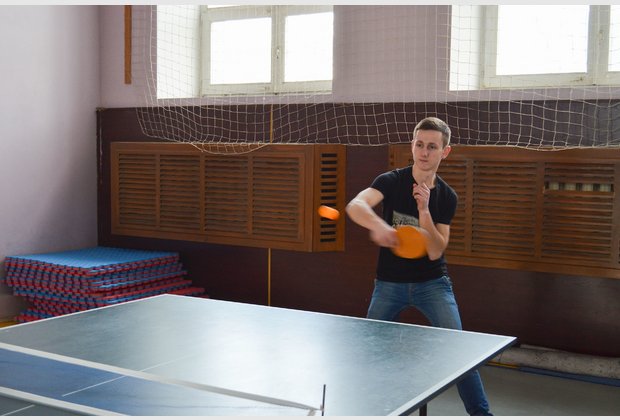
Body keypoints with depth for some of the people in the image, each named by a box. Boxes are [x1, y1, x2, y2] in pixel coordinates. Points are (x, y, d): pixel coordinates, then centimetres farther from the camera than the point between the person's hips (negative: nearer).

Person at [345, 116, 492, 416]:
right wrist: (378, 226, -51)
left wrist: (423, 209, -25)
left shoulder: (446, 197, -5)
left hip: (431, 282, 0)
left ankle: (480, 413, 0)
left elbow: (435, 252, -13)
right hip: (389, 283, 0)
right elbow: (355, 206, -31)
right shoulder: (391, 181, -11)